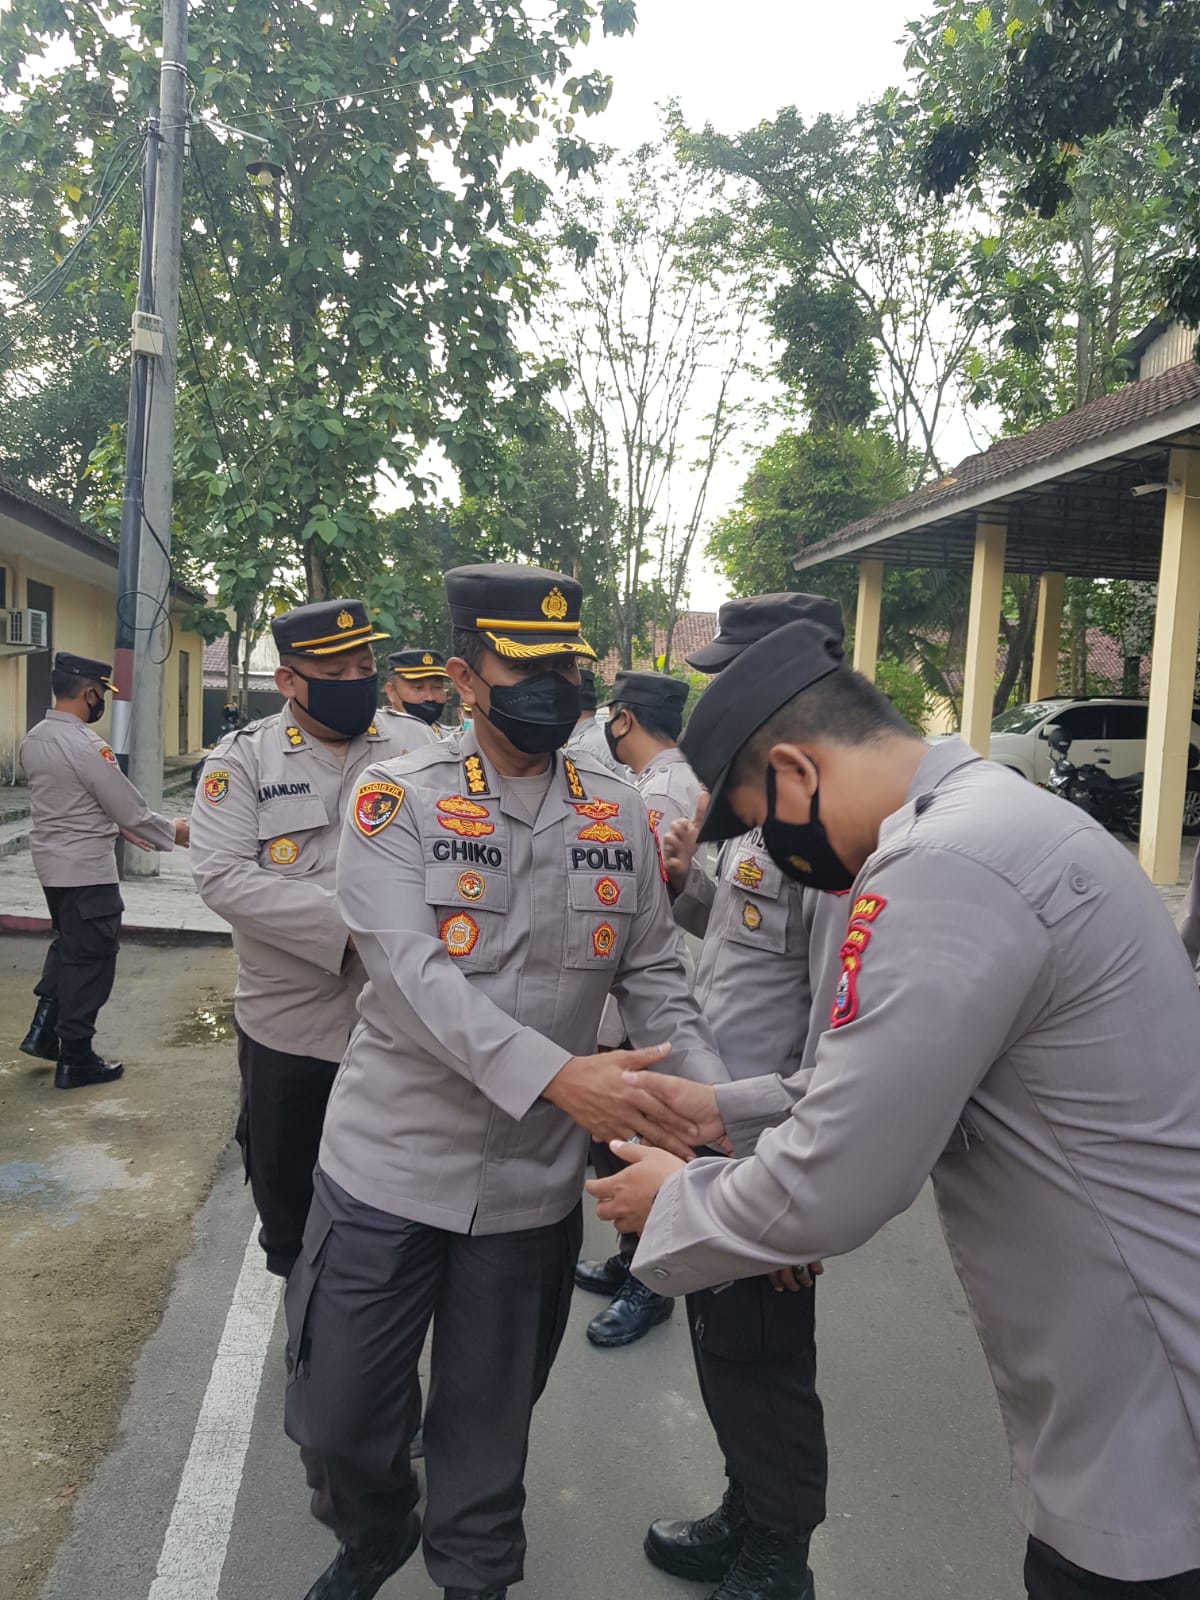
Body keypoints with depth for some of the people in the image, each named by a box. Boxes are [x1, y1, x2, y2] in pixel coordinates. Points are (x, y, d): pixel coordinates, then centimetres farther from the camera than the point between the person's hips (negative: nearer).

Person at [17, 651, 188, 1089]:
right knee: (90, 961, 3)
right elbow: (134, 812, -19)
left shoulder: (33, 740, 3)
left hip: (51, 863, 9)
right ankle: (75, 1060, 13)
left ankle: (43, 1030, 26)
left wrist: (114, 825, 18)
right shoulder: (87, 747, -23)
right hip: (87, 871, -9)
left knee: (67, 945, 26)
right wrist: (176, 833, -4)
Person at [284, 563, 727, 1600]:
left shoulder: (621, 815, 0)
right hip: (388, 1164, -1)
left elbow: (655, 980, 3)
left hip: (536, 1184, 2)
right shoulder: (396, 799, -9)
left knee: (489, 1424, 18)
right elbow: (415, 973, -21)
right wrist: (556, 1076, -33)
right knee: (337, 1420, 14)